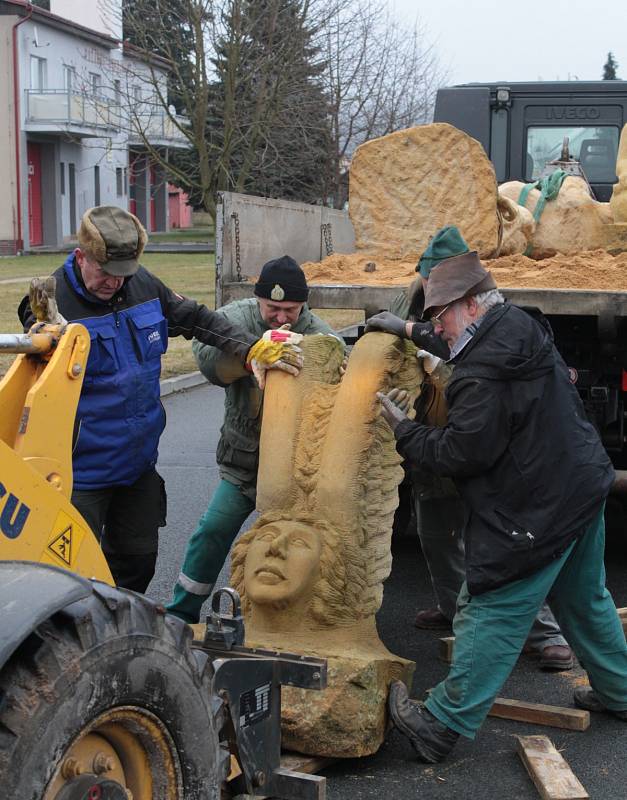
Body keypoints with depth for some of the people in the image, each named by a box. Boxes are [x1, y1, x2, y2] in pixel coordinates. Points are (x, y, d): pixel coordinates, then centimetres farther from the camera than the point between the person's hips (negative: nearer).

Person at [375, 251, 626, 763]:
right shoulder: (527, 333, 7)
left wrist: (403, 429, -7)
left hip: (536, 510, -9)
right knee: (583, 598, 25)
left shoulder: (486, 374, -23)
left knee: (492, 615, -4)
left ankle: (441, 725, 3)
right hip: (583, 488, 10)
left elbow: (459, 455, -21)